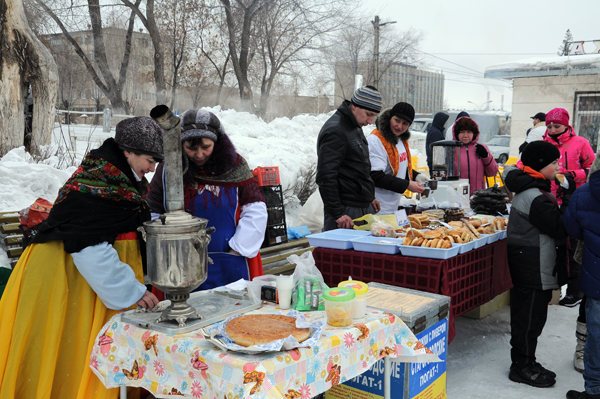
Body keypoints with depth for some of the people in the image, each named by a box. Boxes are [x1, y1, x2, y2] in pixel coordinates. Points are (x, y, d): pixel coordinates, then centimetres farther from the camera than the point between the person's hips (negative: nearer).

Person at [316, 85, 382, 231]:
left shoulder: (356, 127, 15)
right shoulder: (335, 131, -16)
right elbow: (325, 177, -21)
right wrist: (337, 213, -22)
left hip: (364, 207, 9)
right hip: (346, 210, -9)